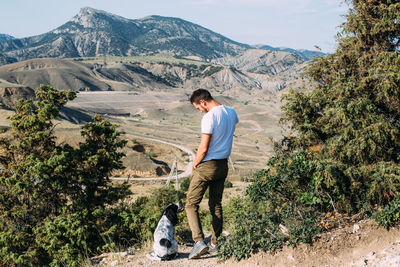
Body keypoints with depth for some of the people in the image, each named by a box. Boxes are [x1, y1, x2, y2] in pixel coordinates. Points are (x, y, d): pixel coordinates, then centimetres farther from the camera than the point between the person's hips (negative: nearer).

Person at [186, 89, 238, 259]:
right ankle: (214, 244, 20)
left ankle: (199, 241, -12)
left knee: (191, 204, 1)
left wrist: (195, 165, -4)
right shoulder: (231, 113, 5)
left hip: (207, 166, -8)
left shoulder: (209, 117, -19)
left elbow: (203, 149, -20)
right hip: (224, 165, 8)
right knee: (216, 204, 16)